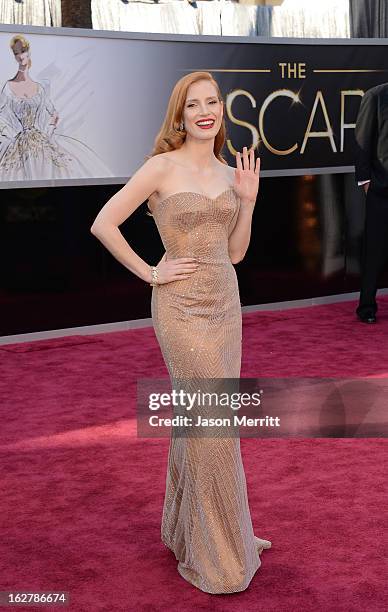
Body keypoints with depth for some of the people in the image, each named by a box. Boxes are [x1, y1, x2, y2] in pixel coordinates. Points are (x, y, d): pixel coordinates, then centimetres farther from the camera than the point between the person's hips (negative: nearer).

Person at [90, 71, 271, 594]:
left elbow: (235, 252, 12)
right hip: (183, 307, -6)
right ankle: (216, 555, 12)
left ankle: (188, 527, 33)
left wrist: (248, 200, 1)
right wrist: (150, 273, -10)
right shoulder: (163, 166, -9)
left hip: (225, 302, 7)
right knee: (212, 425, -4)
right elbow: (103, 224, -11)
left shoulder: (229, 173, 10)